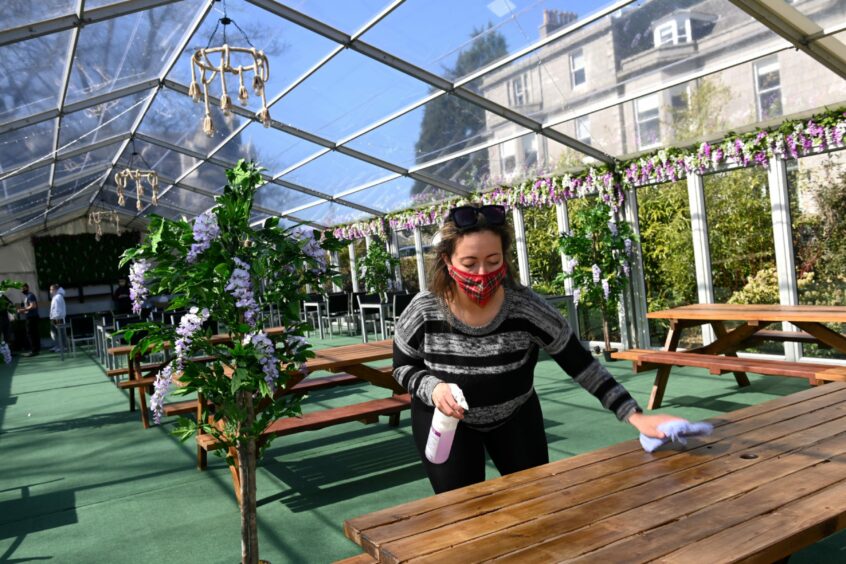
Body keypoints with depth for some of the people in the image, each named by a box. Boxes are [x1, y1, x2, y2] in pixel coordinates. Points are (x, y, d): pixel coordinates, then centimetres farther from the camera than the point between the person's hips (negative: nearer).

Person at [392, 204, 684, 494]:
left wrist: (636, 416, -25)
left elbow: (581, 365, -20)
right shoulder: (423, 311, -24)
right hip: (443, 420, -1)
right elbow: (403, 367, -7)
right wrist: (432, 388, -27)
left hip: (515, 416, 1)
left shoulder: (527, 308, -27)